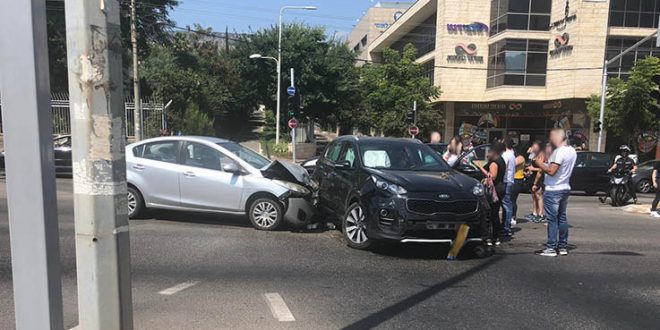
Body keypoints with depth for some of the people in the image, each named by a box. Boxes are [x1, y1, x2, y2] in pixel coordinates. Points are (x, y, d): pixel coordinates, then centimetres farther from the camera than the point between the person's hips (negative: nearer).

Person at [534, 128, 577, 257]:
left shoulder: (559, 152, -20)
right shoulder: (572, 151, 9)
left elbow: (551, 171, -24)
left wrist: (539, 164, -10)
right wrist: (546, 164, 14)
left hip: (553, 190, -9)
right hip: (565, 188, 9)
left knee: (552, 219, -3)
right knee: (562, 218, 14)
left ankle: (551, 248, 1)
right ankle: (563, 246, 21)